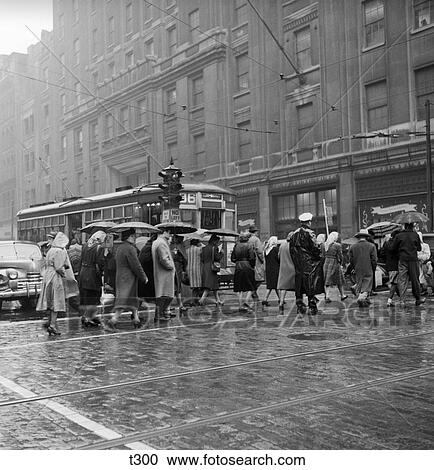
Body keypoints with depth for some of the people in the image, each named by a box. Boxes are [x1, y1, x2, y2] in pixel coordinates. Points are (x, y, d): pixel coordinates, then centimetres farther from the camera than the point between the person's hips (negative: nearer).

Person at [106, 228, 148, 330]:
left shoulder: (119, 248, 13)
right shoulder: (130, 249, -16)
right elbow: (136, 266, -17)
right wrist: (144, 278, -6)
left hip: (120, 278, 10)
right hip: (128, 279, -10)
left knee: (134, 299, 18)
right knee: (124, 301, -11)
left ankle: (136, 320, 24)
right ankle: (112, 321, -17)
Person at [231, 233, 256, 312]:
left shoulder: (236, 246, 7)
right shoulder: (249, 246, -4)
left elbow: (232, 258, 6)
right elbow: (252, 258, -11)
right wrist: (252, 266, 3)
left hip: (238, 268, 4)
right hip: (248, 268, -4)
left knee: (239, 288, 6)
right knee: (251, 287, 5)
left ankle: (240, 306, 5)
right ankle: (246, 301, -12)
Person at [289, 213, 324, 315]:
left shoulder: (294, 234, 8)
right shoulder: (309, 233, -10)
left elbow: (291, 248, 11)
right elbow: (315, 248, -15)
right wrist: (319, 256, 2)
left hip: (298, 264, 5)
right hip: (309, 263, -5)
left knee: (299, 285, 10)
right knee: (311, 285, -2)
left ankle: (300, 306, 13)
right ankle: (312, 307, -1)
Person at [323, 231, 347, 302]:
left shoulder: (325, 245, 3)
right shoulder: (338, 245, -13)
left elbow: (323, 255, 5)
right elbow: (340, 256, -9)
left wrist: (326, 261, 13)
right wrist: (340, 263, 7)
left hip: (326, 264, 4)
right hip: (334, 263, -4)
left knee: (328, 281, 8)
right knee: (339, 281, 12)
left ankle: (327, 296, 1)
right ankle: (342, 295, 25)